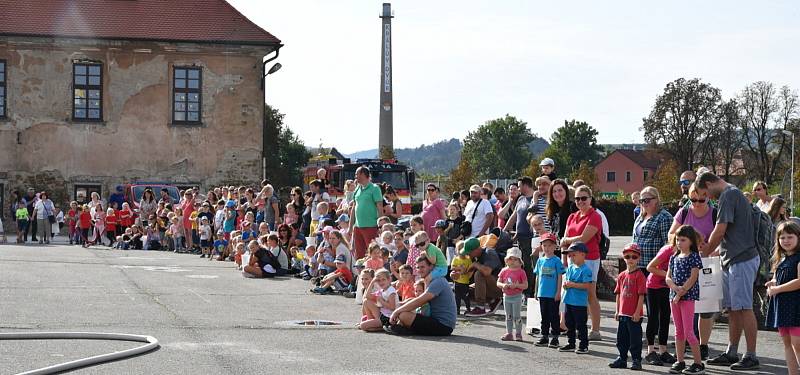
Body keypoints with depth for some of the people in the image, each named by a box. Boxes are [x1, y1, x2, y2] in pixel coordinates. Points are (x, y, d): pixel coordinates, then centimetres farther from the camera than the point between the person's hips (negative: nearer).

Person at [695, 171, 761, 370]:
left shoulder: (728, 195, -11)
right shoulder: (734, 194, 21)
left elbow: (720, 231, -15)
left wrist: (705, 253, -2)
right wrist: (717, 251, 19)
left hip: (741, 259, -10)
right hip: (732, 260, 10)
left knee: (744, 307, -8)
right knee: (732, 309, 12)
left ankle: (751, 356, -6)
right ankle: (731, 353, 18)